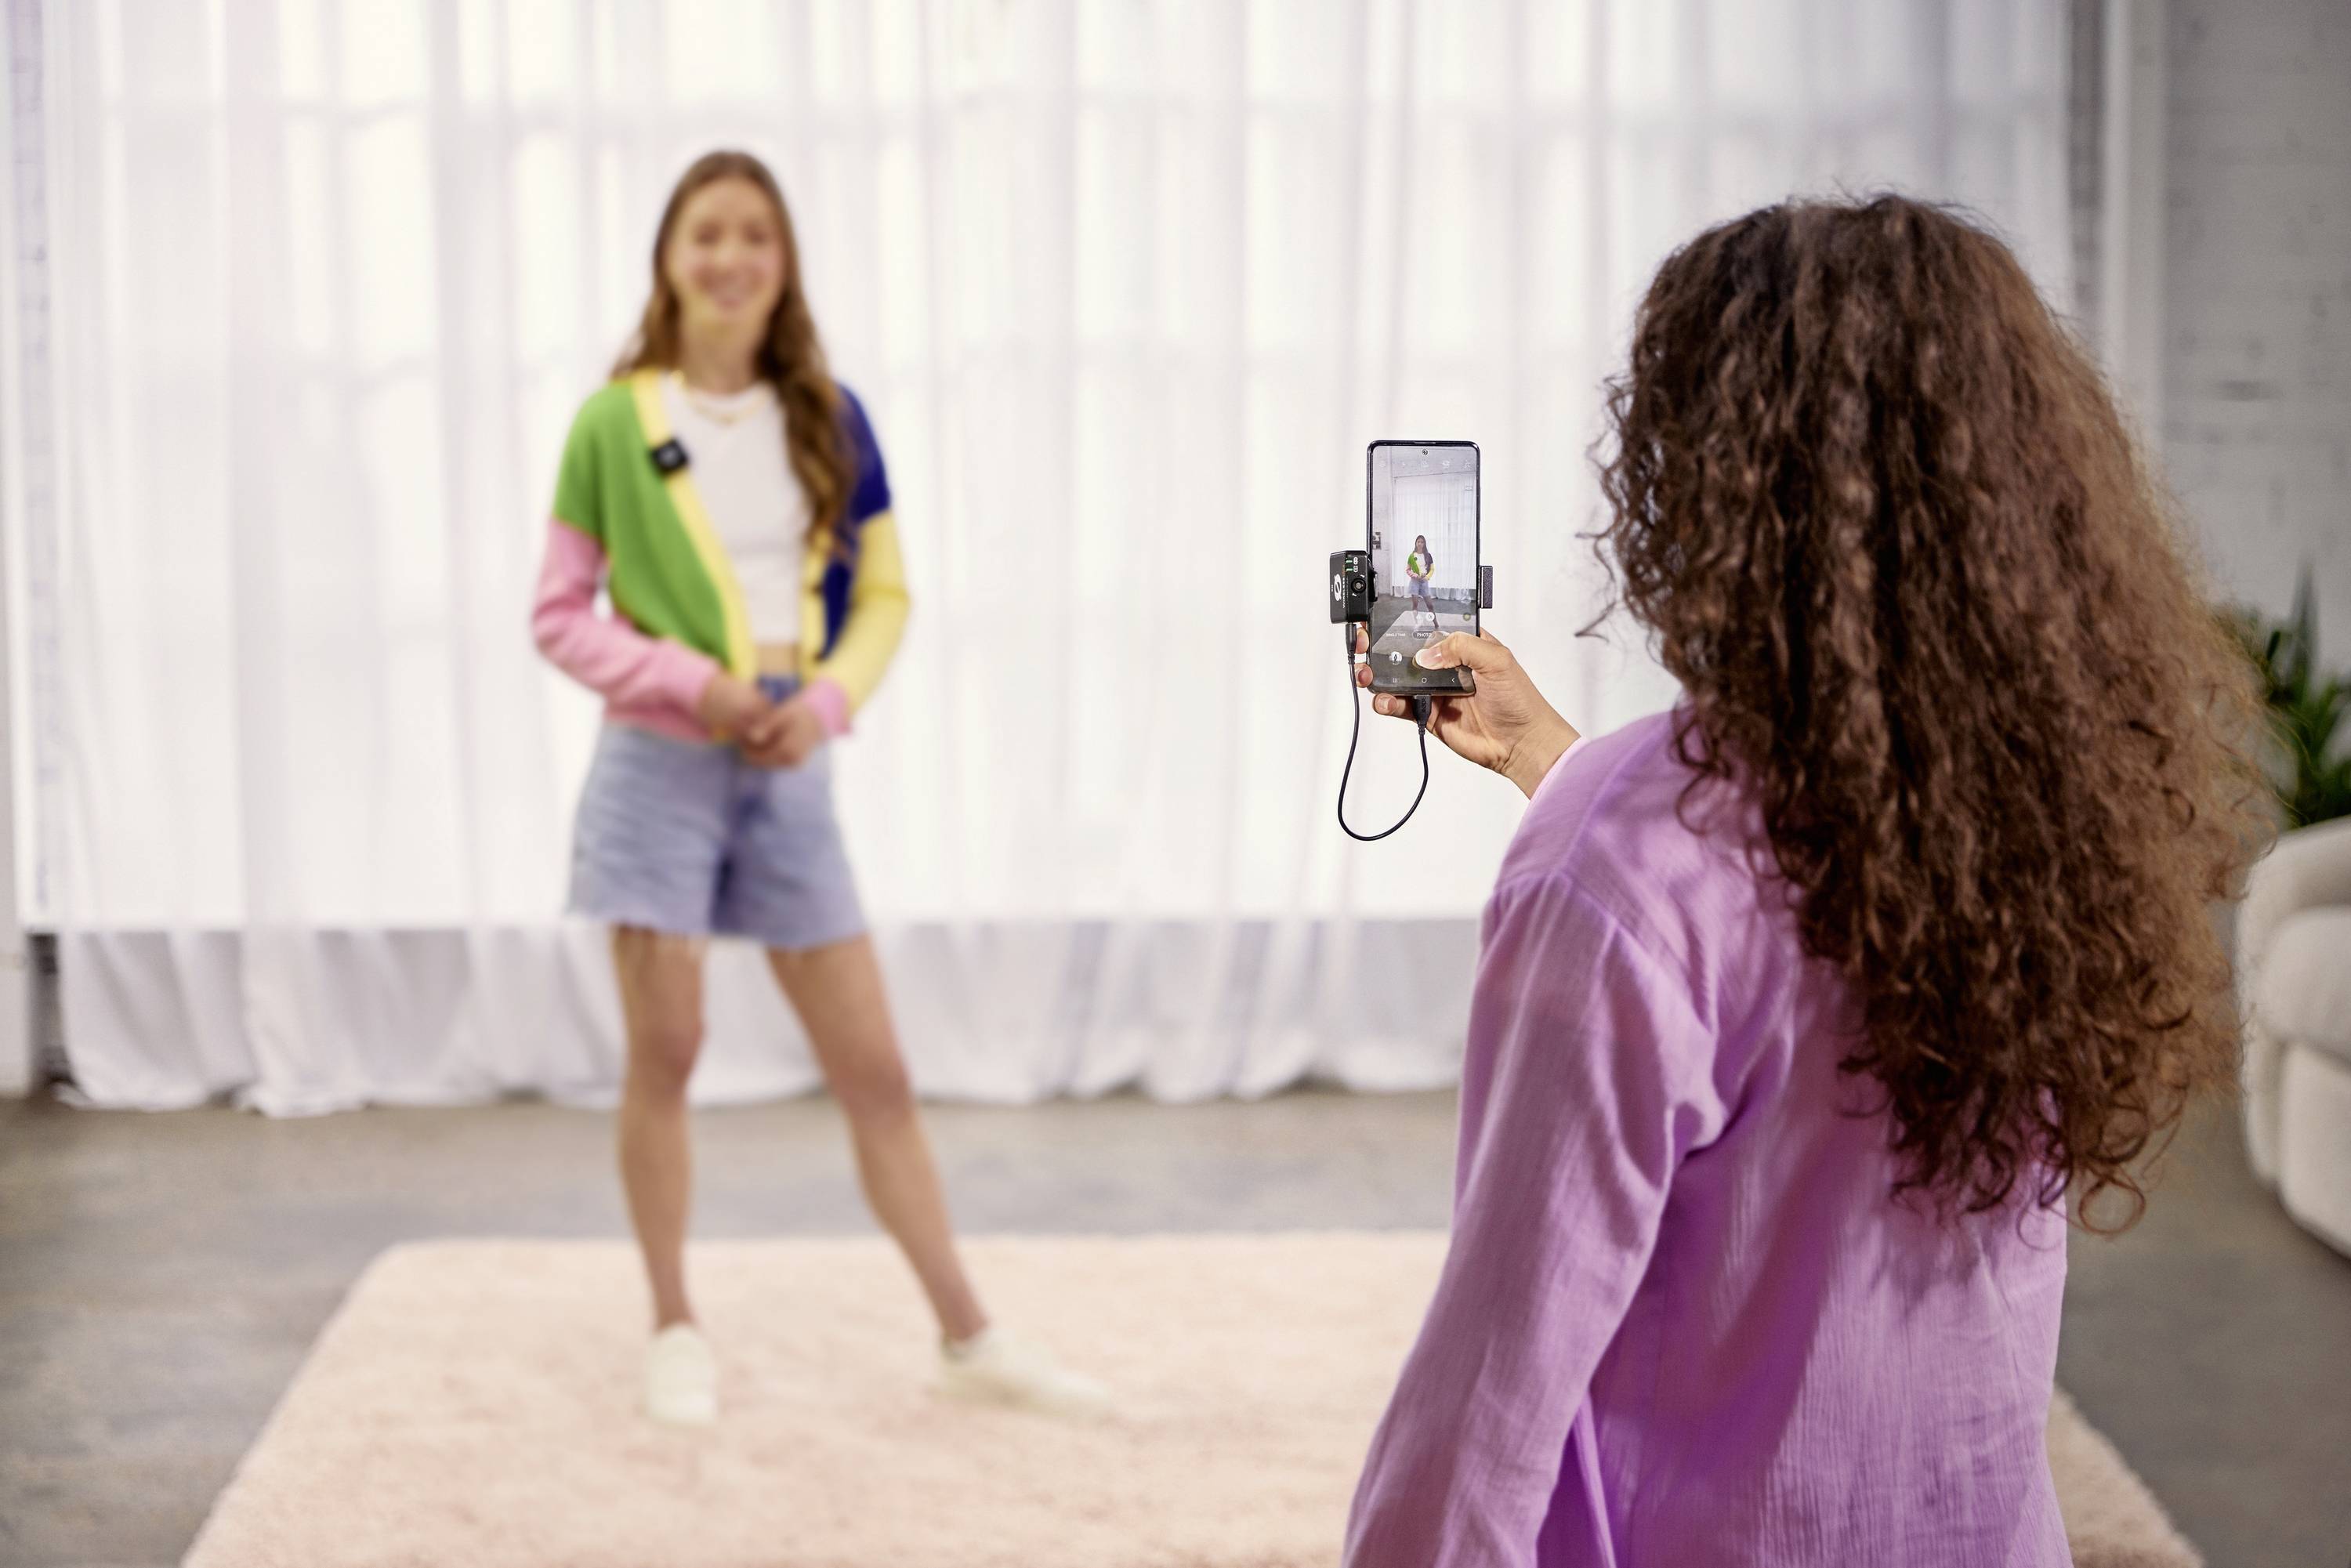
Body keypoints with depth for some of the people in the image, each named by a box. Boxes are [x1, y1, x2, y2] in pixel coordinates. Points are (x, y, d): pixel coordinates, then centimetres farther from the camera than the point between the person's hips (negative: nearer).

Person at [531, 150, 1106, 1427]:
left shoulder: (828, 420, 5)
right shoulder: (614, 422, -2)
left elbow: (883, 593, 8)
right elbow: (561, 614, 0)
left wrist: (828, 698, -10)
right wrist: (689, 681, -14)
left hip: (789, 771, 2)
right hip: (660, 763, -2)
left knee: (873, 1068, 5)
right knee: (664, 1055, 2)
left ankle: (967, 1339, 13)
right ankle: (675, 1333, 18)